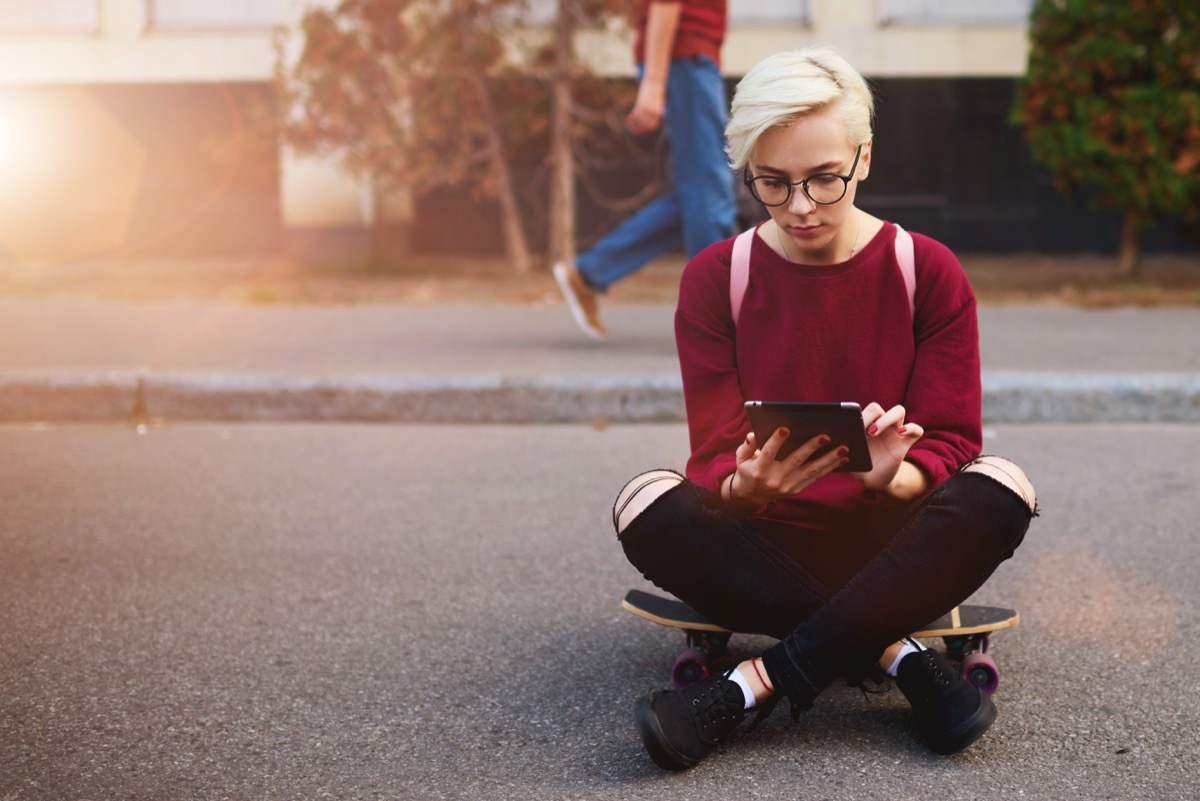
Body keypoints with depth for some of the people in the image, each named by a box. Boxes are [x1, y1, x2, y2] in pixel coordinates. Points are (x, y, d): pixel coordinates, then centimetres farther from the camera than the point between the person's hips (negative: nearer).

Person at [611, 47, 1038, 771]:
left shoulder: (928, 271, -3)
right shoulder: (715, 279, -3)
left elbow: (950, 442, -6)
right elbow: (715, 459, -7)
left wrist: (894, 477, -31)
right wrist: (743, 487, -33)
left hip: (892, 539, 0)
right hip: (766, 548, 0)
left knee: (1000, 490, -31)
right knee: (647, 505, -29)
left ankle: (756, 685, -32)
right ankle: (897, 655, -28)